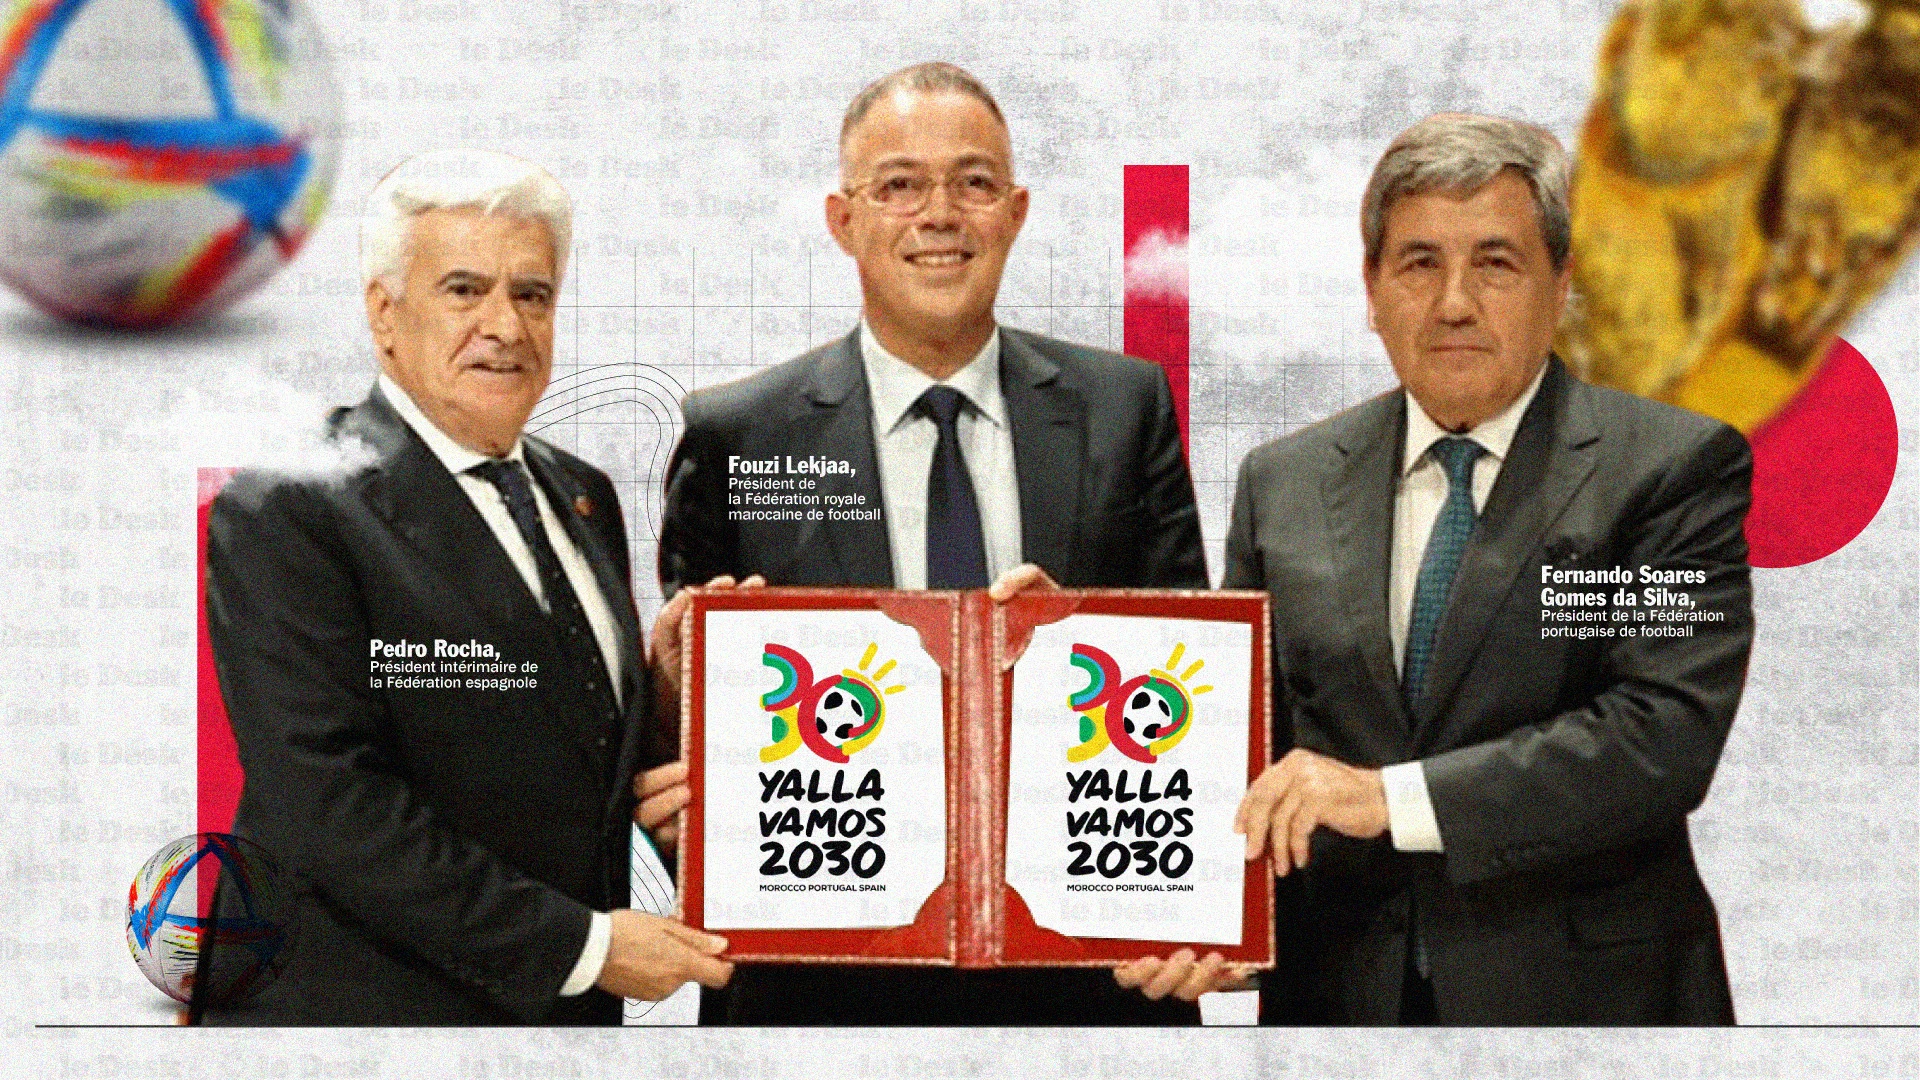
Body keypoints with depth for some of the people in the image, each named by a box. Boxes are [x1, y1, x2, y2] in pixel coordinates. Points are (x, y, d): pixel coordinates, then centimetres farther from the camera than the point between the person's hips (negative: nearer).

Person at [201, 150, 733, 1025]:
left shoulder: (583, 496, 10)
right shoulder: (284, 514, -13)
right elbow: (326, 804, -20)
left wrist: (668, 680, -6)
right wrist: (580, 944, -20)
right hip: (366, 1005, -6)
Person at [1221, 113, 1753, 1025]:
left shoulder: (1677, 468, -8)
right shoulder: (1280, 486, 3)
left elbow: (1667, 732, -19)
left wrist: (1393, 797, -25)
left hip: (1585, 993, -2)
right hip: (1338, 992, 3)